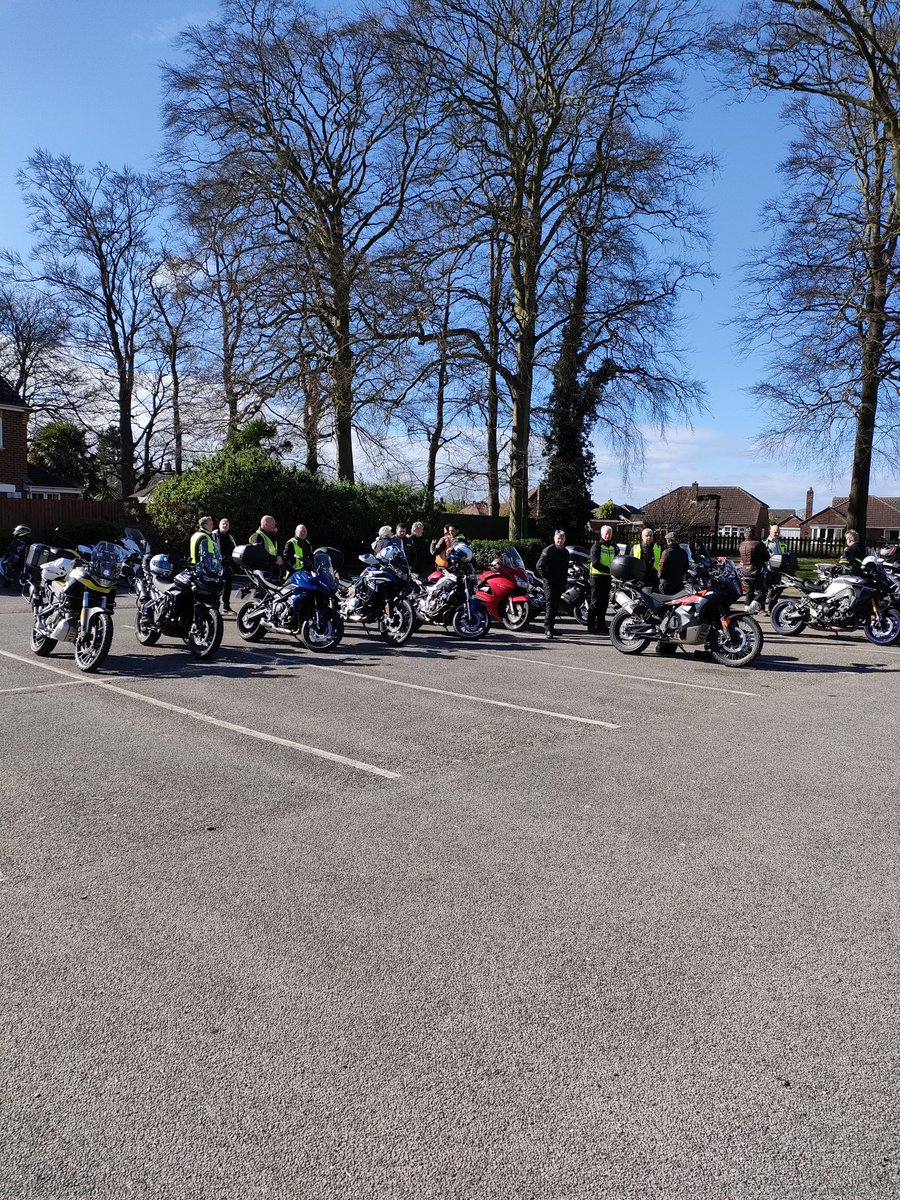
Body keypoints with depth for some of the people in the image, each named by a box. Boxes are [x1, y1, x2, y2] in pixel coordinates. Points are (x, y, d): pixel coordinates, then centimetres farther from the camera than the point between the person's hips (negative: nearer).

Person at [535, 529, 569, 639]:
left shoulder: (566, 552, 16)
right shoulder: (548, 550, -8)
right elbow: (539, 566, -12)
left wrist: (565, 582, 17)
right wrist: (547, 578, -13)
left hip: (560, 584, 7)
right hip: (550, 583, -7)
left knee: (555, 606, 12)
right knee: (550, 605, -16)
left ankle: (550, 627, 22)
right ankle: (547, 628, -22)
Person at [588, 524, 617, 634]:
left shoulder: (614, 547, 15)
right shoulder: (597, 546, -5)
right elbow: (595, 563, -13)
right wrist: (609, 570, -20)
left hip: (608, 577, 6)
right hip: (597, 576, -6)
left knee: (604, 603, 9)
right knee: (595, 602, -8)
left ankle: (601, 625, 15)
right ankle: (591, 626, -5)